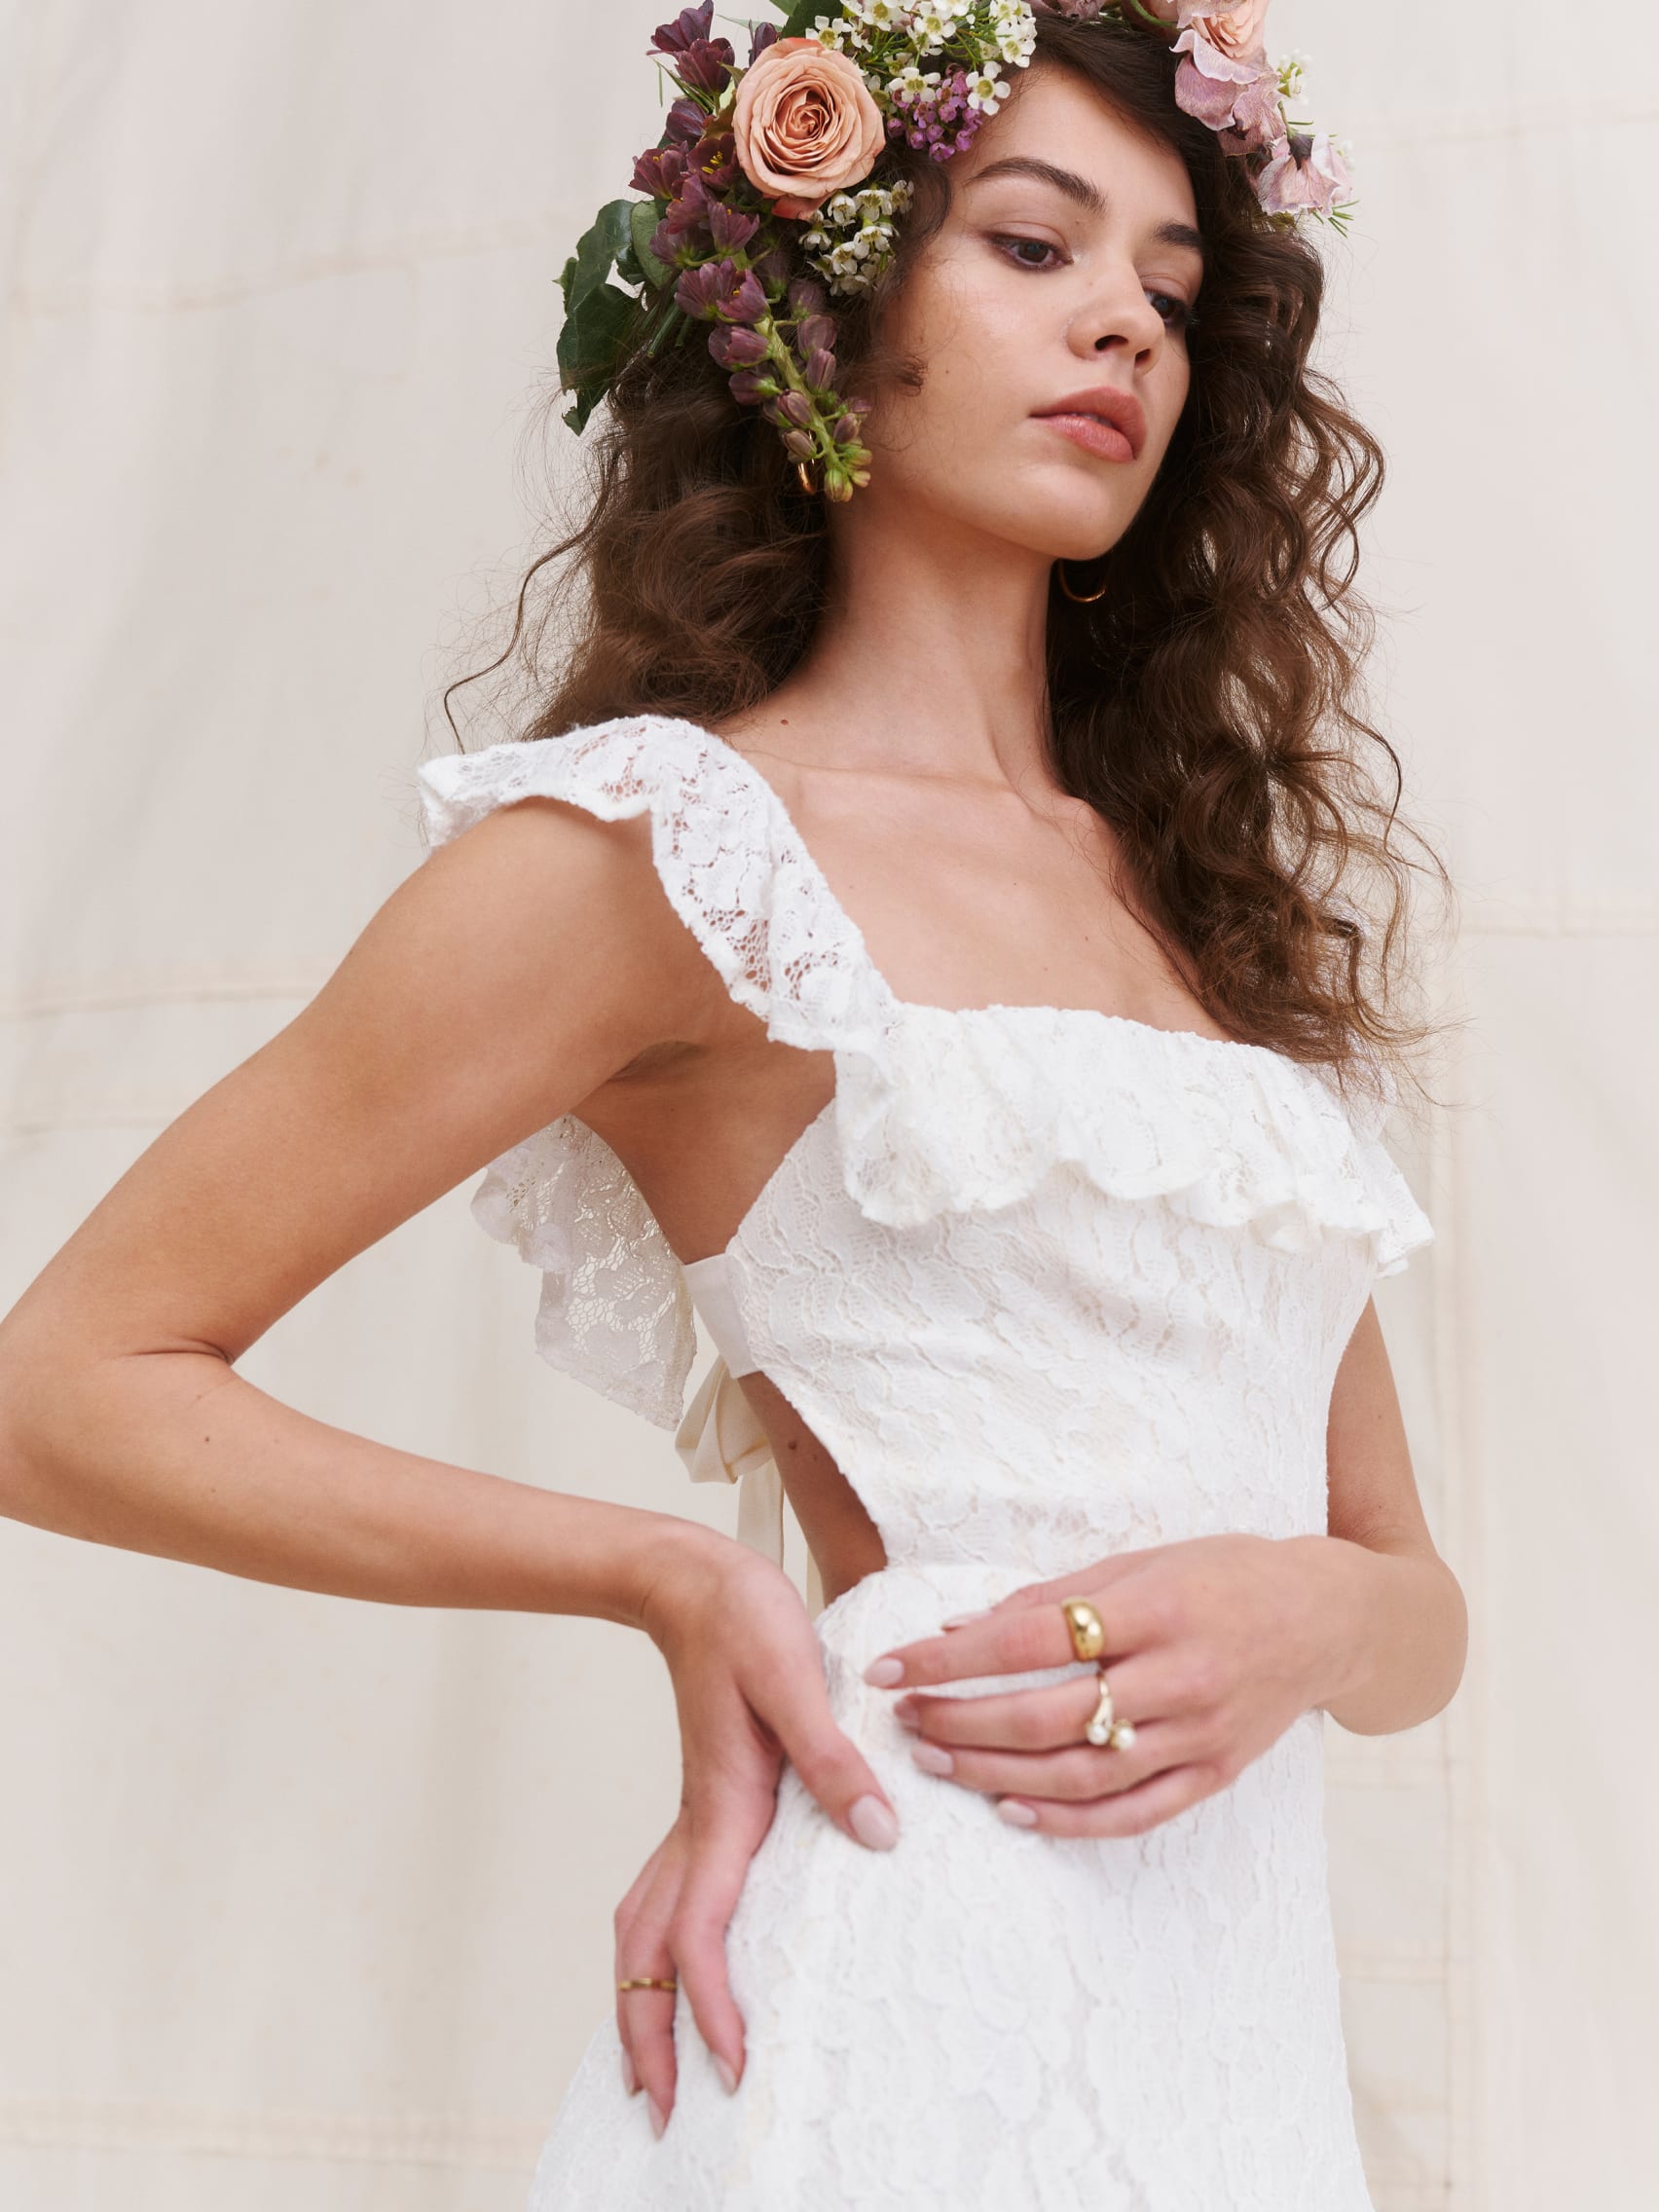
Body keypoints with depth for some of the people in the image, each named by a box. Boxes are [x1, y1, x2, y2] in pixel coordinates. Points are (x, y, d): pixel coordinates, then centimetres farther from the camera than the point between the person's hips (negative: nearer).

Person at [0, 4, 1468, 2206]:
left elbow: (1416, 1598, 16)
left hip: (1257, 2018, 6)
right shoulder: (671, 841, -4)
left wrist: (1311, 1615, -8)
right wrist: (678, 1575, -9)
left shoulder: (1216, 894, 15)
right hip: (926, 2003, -6)